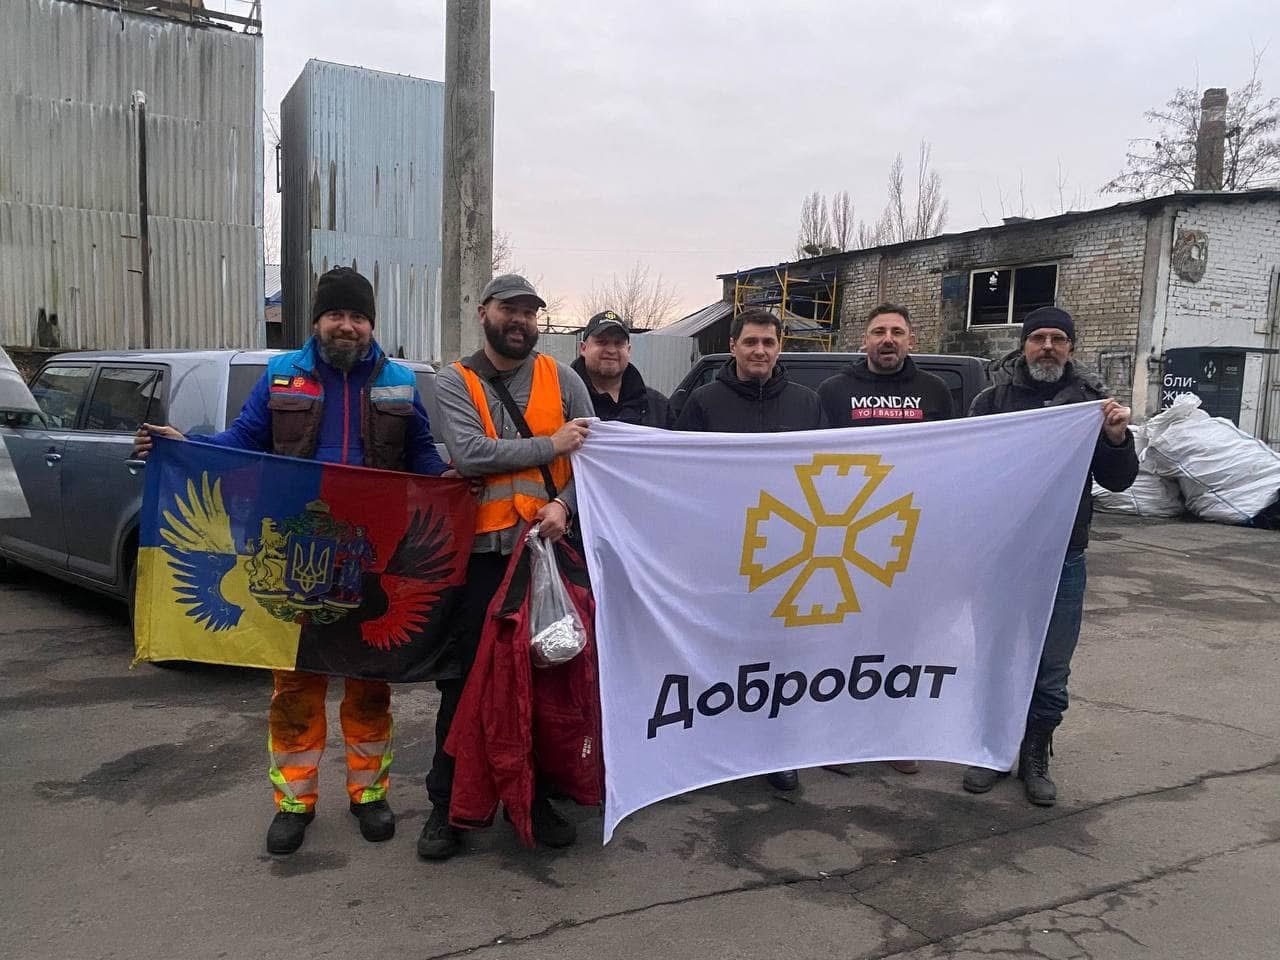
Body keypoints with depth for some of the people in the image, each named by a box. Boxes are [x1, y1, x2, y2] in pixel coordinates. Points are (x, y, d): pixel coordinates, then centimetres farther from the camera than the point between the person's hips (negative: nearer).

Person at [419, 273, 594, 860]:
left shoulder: (560, 378, 7)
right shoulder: (455, 383, 2)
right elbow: (469, 453, -14)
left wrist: (564, 504, -13)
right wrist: (549, 445, -13)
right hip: (481, 553, -2)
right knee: (466, 683, 6)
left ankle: (535, 796, 29)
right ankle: (447, 805, 22)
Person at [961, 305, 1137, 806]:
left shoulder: (1091, 402, 4)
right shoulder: (992, 400, 1)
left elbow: (1118, 481, 3)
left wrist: (1117, 439, -16)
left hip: (1062, 560, 1)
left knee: (1051, 673, 9)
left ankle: (1035, 759, 28)